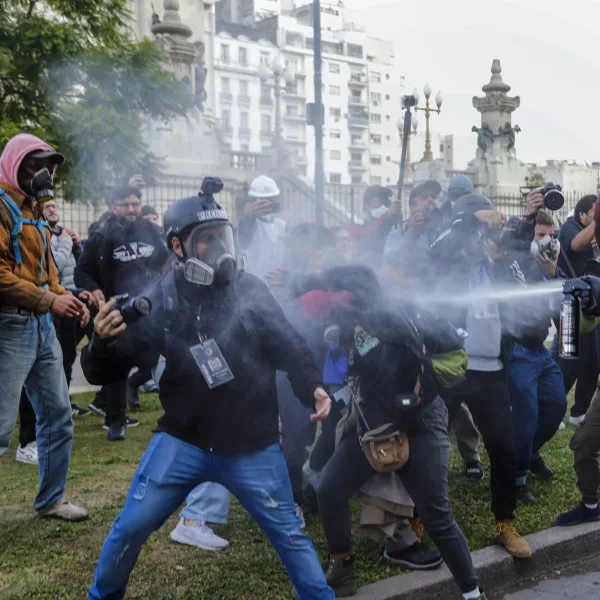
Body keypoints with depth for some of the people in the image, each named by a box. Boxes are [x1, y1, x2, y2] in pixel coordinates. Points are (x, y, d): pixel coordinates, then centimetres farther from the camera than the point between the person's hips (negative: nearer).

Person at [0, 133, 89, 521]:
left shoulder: (34, 209, 19)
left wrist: (68, 300, 6)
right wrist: (49, 300, -21)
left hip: (42, 325, 9)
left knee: (58, 415, 14)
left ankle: (51, 500, 28)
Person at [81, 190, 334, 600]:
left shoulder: (251, 290, -8)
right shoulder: (160, 300, -6)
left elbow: (290, 348, 1)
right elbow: (105, 374, -6)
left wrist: (313, 388, -18)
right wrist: (102, 343, -29)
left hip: (252, 446, 0)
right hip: (182, 441, 1)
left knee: (289, 534, 7)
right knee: (131, 528, 5)